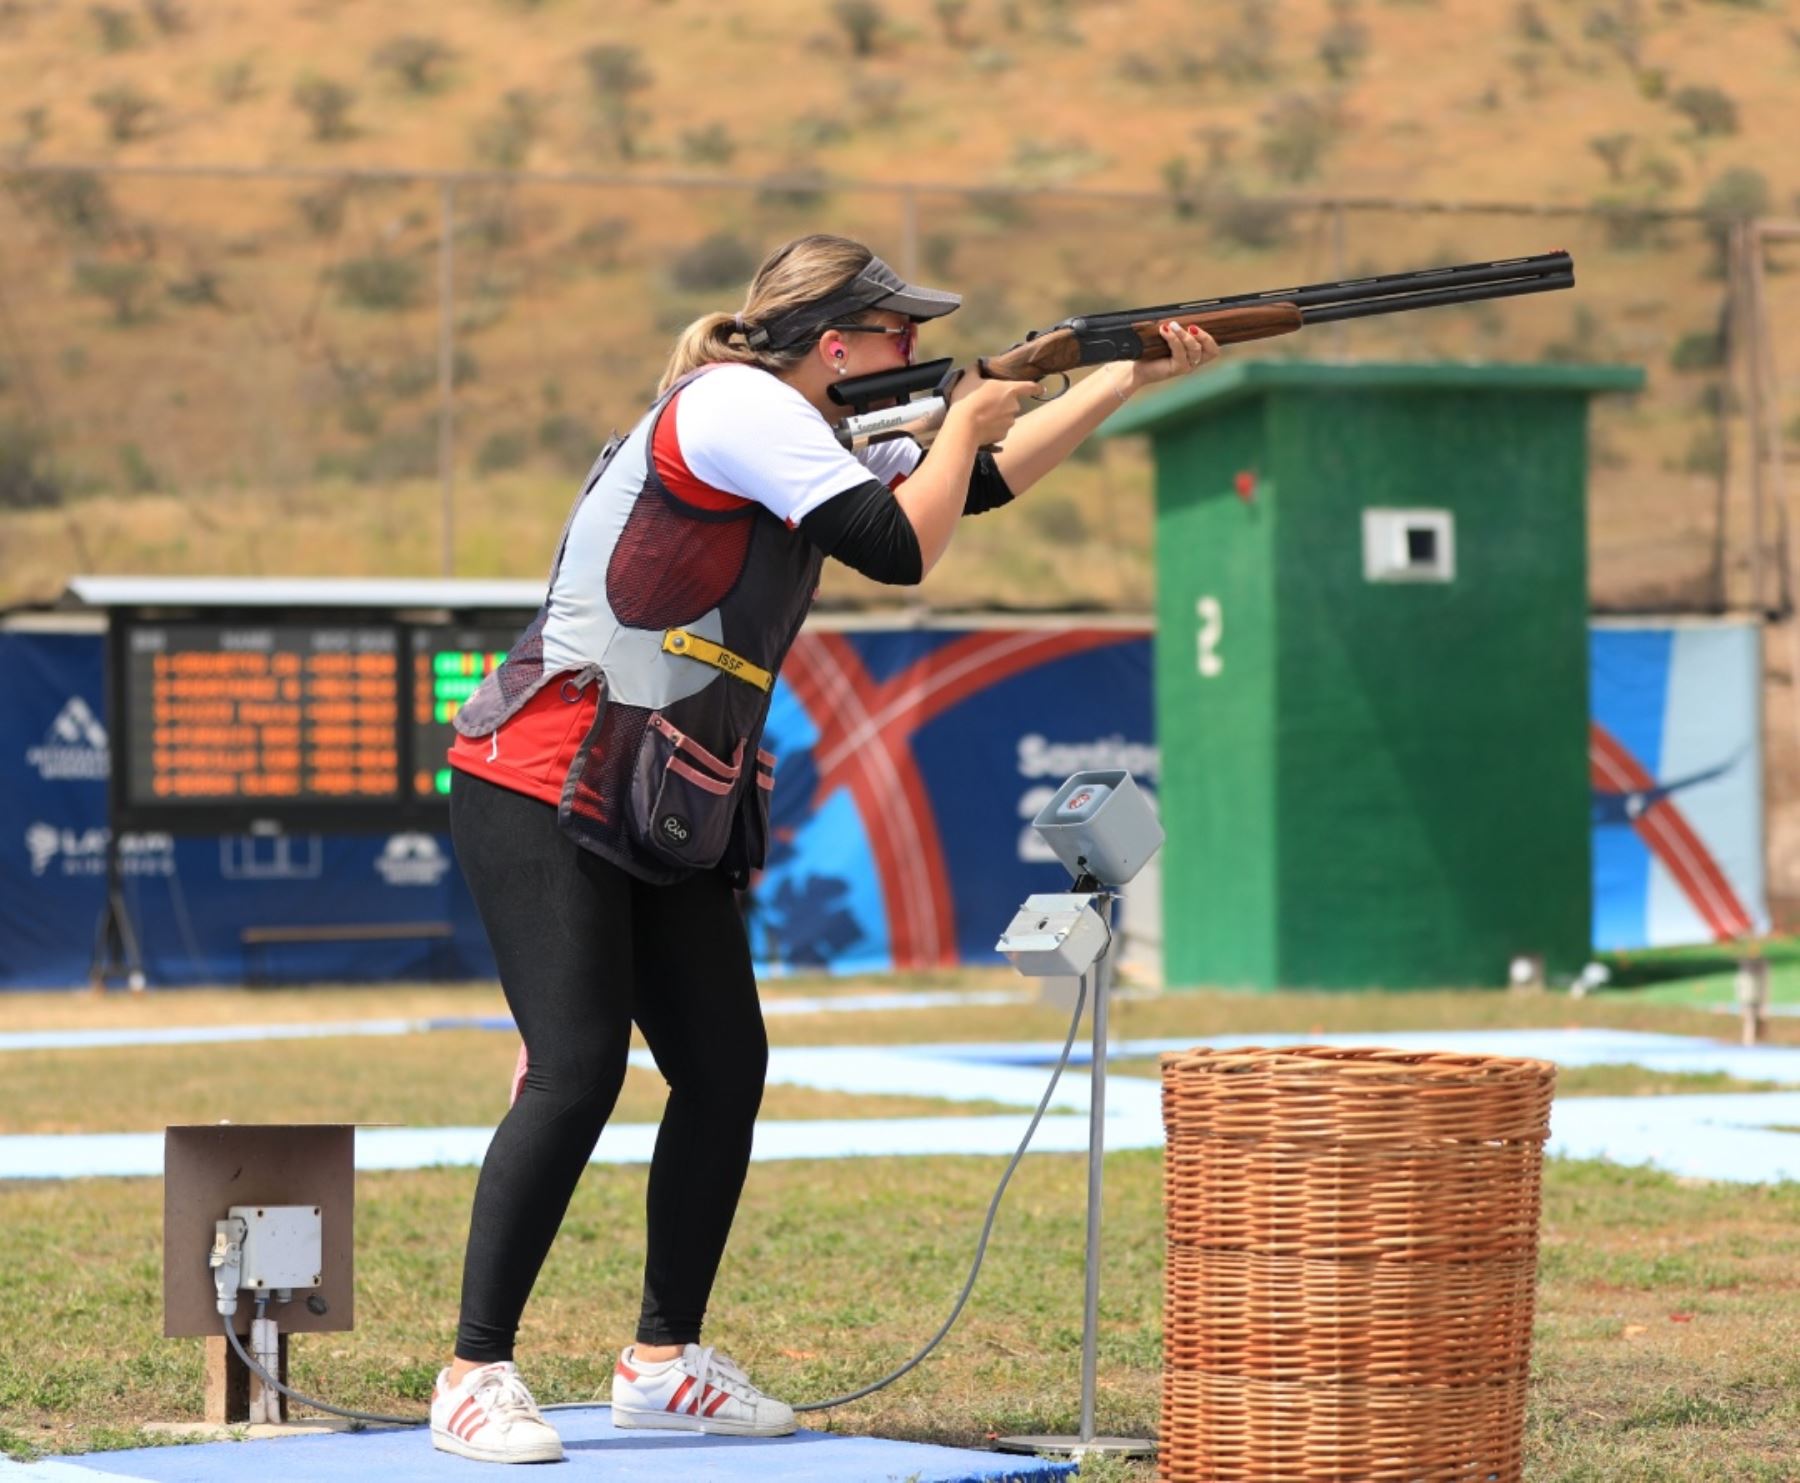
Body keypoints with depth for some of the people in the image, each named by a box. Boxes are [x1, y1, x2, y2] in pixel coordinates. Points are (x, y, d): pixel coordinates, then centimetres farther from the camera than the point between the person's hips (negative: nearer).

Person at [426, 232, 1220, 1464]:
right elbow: (903, 547, -18)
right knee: (578, 1071, -16)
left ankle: (664, 1361, 16)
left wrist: (1129, 379, 20)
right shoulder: (735, 404, -13)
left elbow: (975, 485, 24)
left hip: (667, 815, 10)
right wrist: (967, 422, -2)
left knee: (725, 1073, 6)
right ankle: (476, 1380, -11)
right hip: (544, 794, -10)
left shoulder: (802, 437, 16)